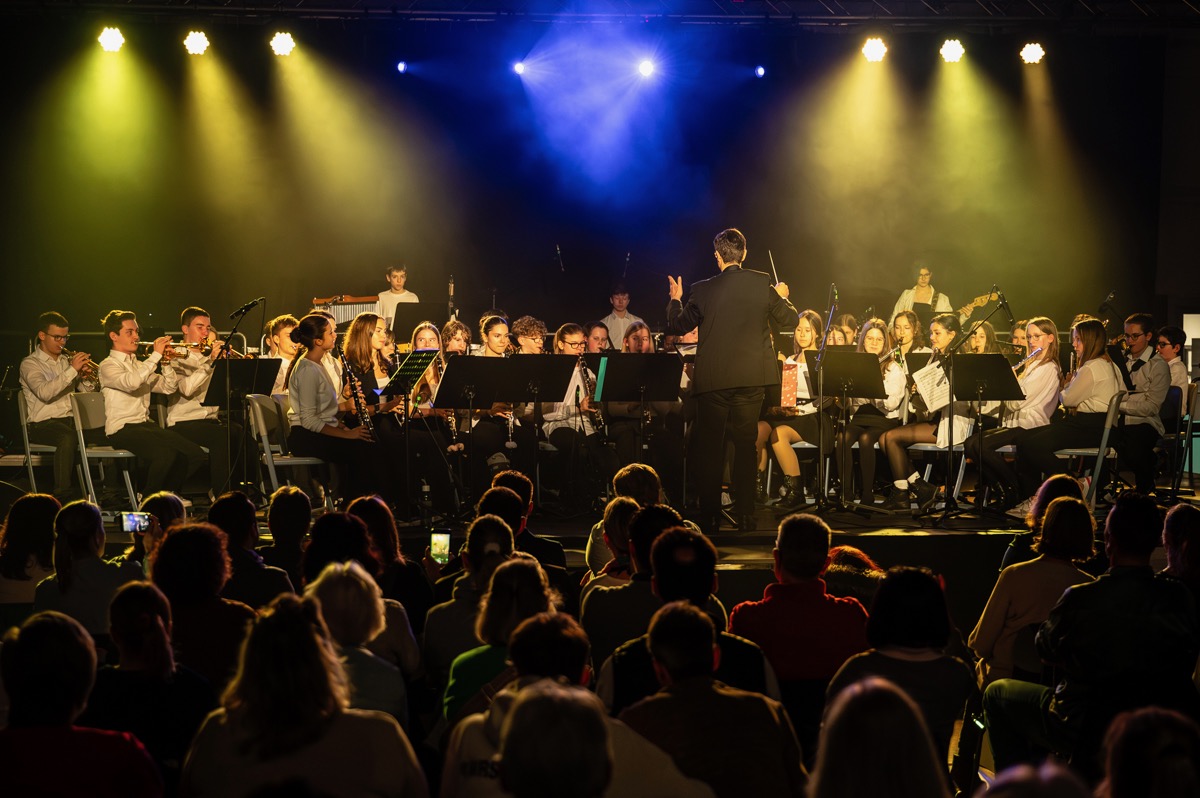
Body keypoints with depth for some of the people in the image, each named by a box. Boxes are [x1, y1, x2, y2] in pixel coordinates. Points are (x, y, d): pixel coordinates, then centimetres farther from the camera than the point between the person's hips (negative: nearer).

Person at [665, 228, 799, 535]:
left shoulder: (702, 290, -6)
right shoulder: (762, 284, -3)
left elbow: (678, 326, 3)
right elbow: (789, 320, 6)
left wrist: (675, 299, 20)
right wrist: (782, 297, 25)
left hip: (712, 380, -2)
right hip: (750, 377, 2)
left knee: (708, 449, 6)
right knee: (745, 445, 11)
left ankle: (708, 518, 4)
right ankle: (746, 516, 10)